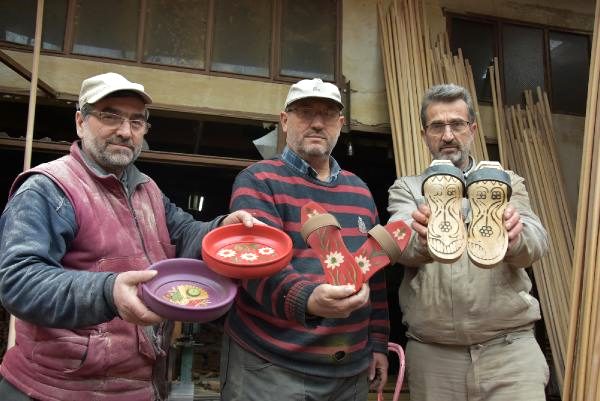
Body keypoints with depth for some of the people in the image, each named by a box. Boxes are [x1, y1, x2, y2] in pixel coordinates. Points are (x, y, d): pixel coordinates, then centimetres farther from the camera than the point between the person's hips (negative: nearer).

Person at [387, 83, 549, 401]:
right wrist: (425, 238, -38)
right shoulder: (406, 188, 5)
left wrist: (511, 235, -35)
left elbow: (535, 242, -11)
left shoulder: (507, 183, 7)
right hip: (430, 354, 0)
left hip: (509, 348, 0)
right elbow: (400, 244, -15)